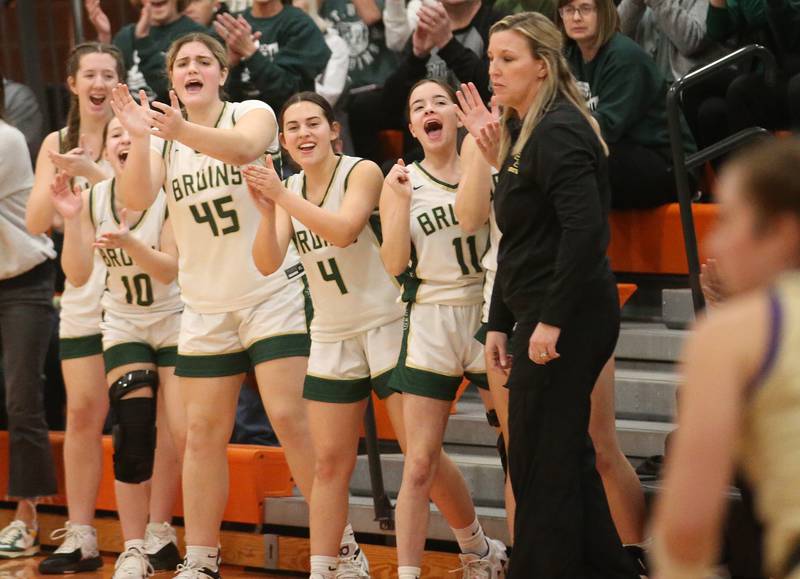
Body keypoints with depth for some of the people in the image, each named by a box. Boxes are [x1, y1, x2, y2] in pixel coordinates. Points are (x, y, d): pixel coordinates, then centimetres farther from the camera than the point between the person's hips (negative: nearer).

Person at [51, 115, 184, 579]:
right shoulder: (94, 200, -6)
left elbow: (170, 270, -20)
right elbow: (79, 276, -8)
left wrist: (128, 241, -36)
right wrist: (70, 220, -21)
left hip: (175, 326, -2)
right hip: (124, 329, 2)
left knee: (176, 434, -8)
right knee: (133, 432, -11)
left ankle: (159, 527, 15)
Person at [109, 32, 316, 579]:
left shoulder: (253, 113, -4)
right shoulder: (163, 140, 7)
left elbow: (242, 147, -29)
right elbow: (137, 199, -11)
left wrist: (181, 131, -47)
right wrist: (139, 138, -29)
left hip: (273, 294, -4)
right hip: (206, 305, 4)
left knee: (290, 418, -12)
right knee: (204, 433, 3)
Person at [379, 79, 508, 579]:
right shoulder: (402, 182, 4)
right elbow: (394, 264, -2)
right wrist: (402, 200, -16)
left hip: (488, 315, 0)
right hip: (432, 325, 0)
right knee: (420, 465, -2)